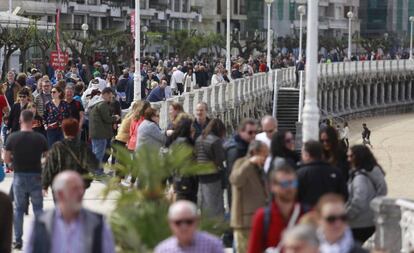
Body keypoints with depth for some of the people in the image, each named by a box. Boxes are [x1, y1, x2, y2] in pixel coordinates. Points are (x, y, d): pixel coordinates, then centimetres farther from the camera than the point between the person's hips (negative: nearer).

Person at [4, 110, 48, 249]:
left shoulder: (12, 138, -10)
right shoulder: (40, 138, -9)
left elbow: (6, 159, -6)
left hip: (19, 176, 0)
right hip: (36, 176, 0)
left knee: (19, 209, 12)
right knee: (38, 208, 12)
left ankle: (18, 240, 13)